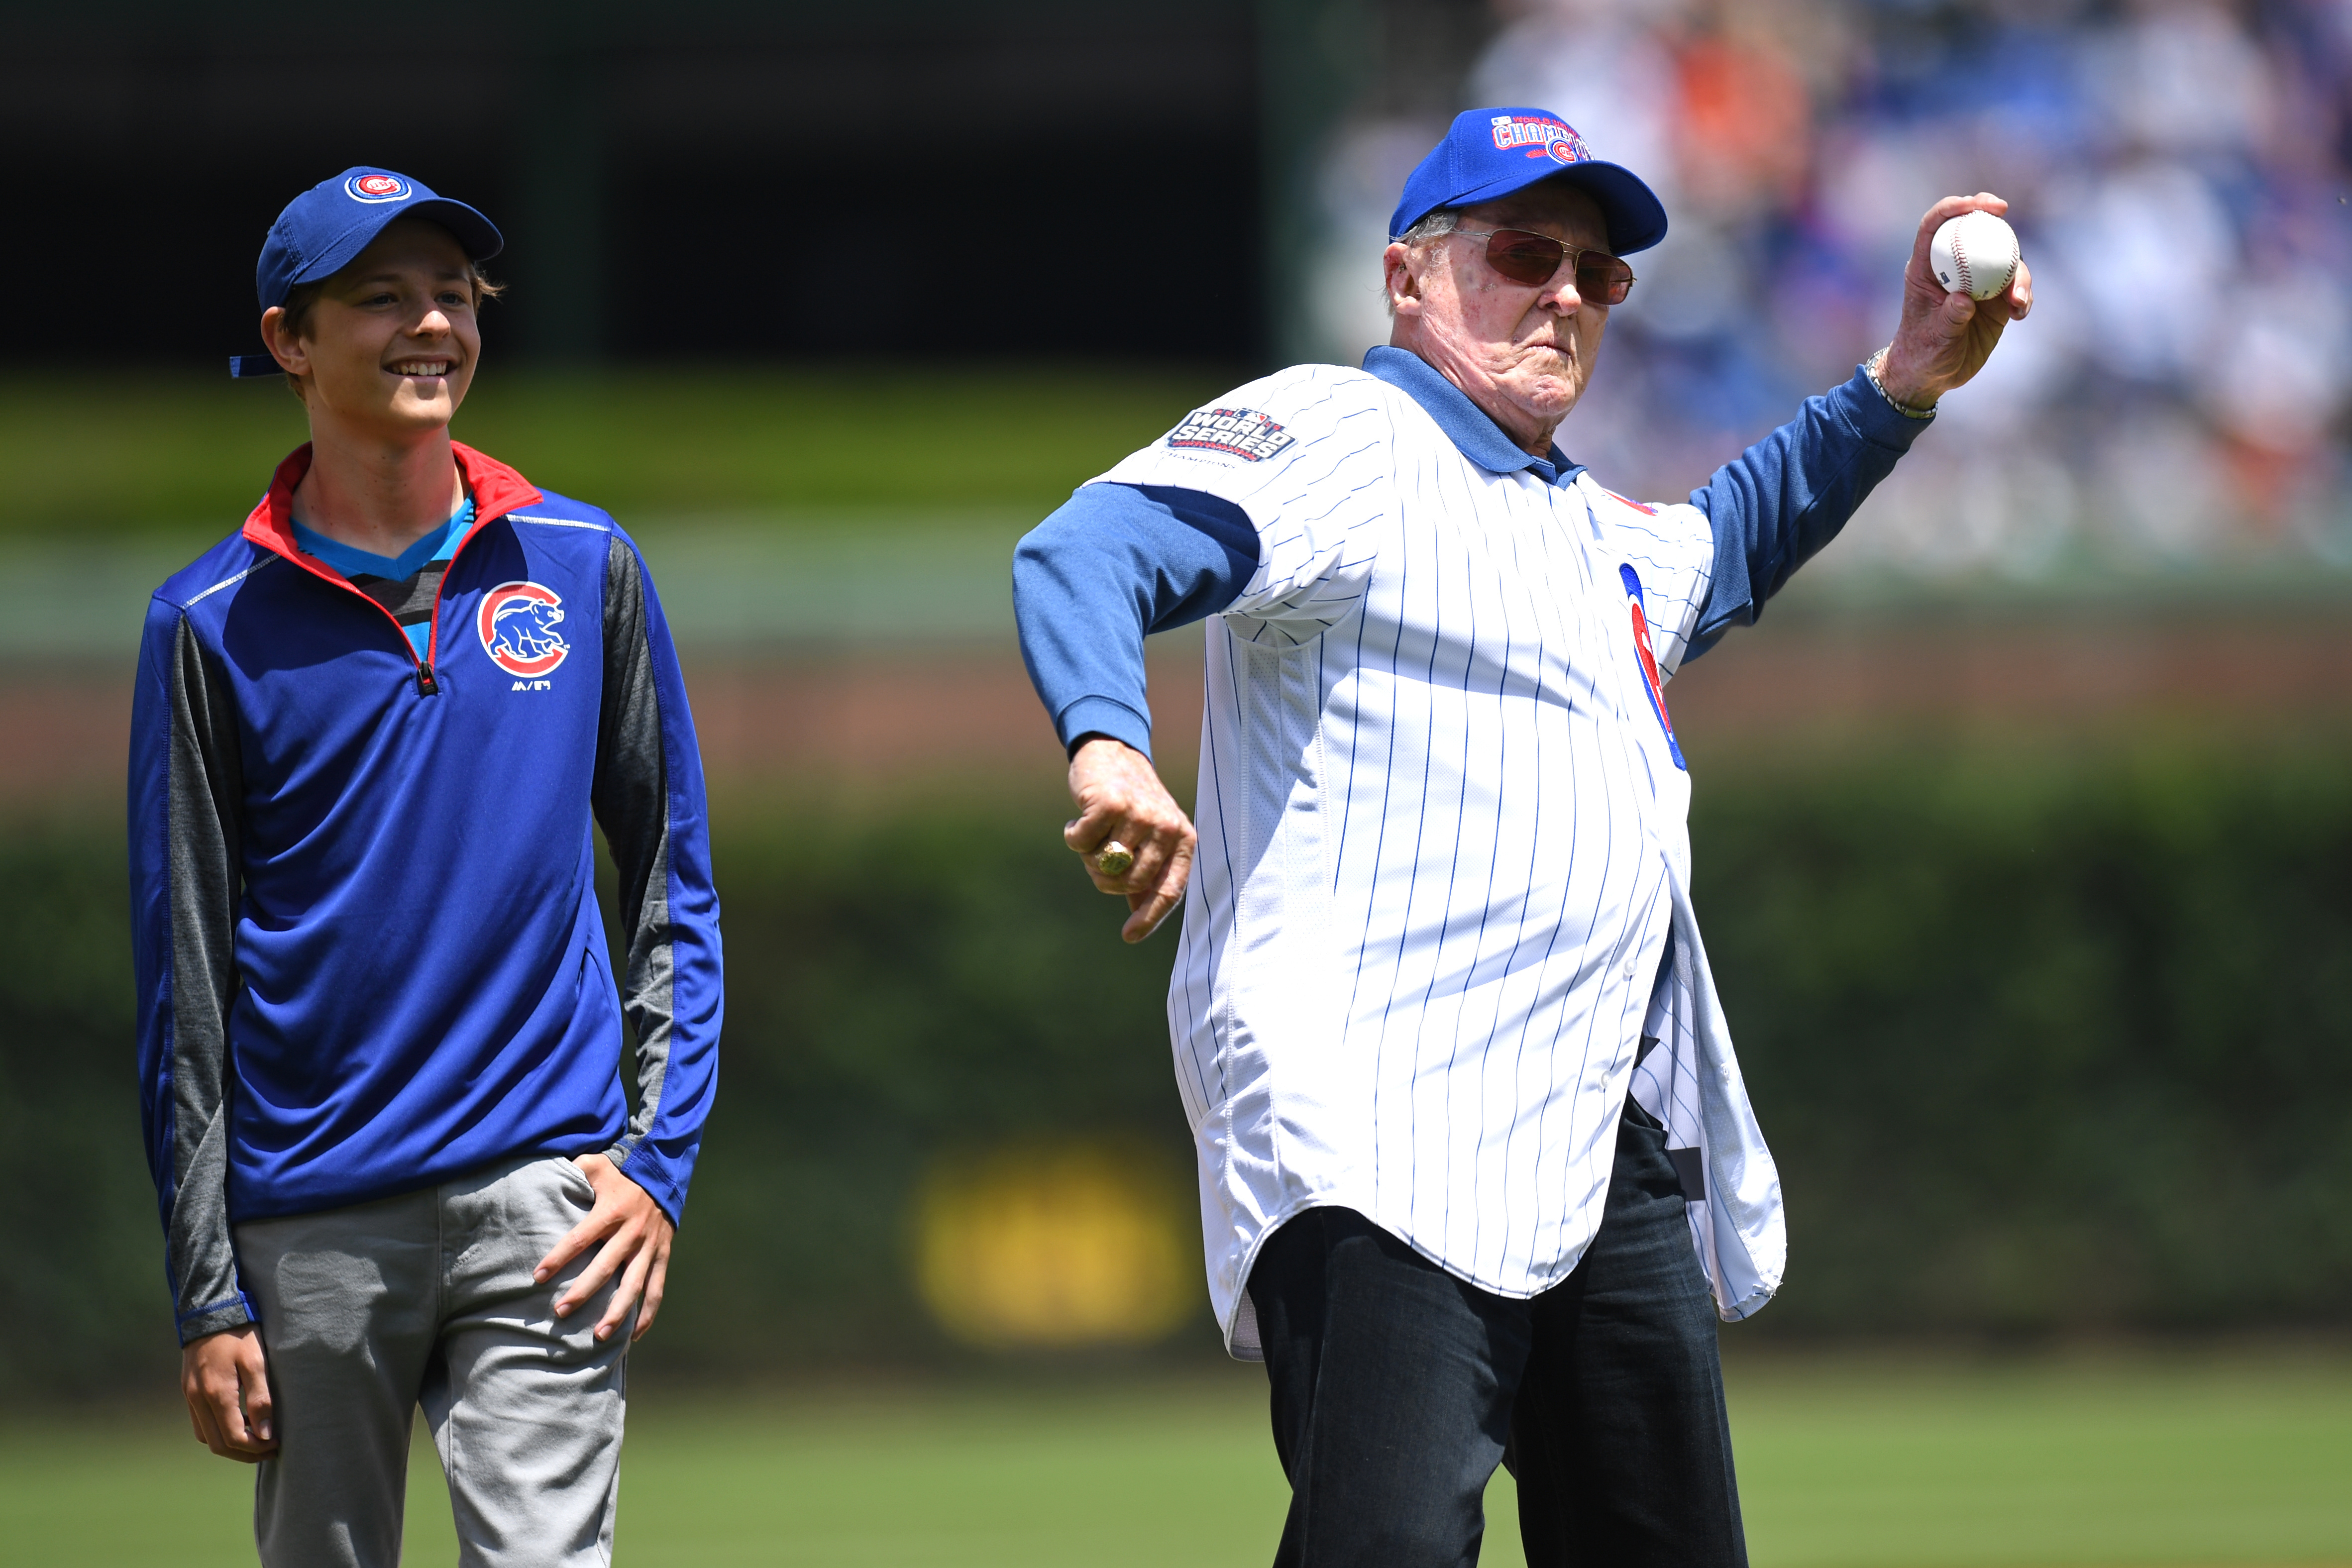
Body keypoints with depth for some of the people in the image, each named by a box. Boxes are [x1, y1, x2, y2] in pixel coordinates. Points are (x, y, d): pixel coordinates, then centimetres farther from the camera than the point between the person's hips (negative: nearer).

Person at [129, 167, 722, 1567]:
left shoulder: (584, 569, 7)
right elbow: (184, 976, 3)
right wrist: (209, 1294, -1)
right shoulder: (214, 624, 2)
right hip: (312, 1226, 0)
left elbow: (676, 885, 12)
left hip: (541, 1199, 0)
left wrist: (664, 1155, 0)